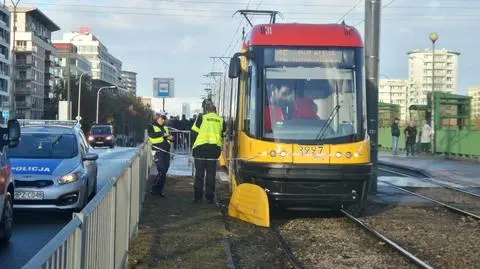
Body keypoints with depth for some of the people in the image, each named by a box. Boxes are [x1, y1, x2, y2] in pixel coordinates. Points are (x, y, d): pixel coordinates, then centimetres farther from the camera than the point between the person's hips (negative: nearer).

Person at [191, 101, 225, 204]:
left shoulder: (202, 118, -2)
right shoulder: (221, 120, 7)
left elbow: (194, 132, -2)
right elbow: (223, 136, 11)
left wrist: (194, 145, 9)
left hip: (200, 147, -2)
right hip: (215, 148, 2)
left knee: (199, 173, 5)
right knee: (211, 174, 9)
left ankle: (198, 197, 3)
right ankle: (209, 197, 9)